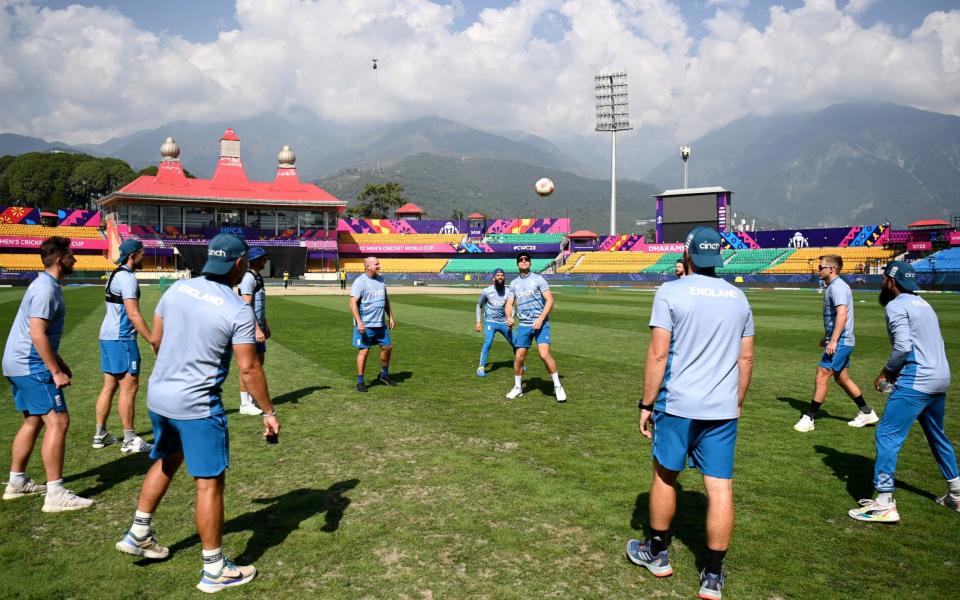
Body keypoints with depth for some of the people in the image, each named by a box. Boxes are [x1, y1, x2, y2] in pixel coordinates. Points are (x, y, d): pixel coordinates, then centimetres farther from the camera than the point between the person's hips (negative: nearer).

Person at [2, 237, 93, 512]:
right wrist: (56, 372, -21)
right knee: (58, 421, -11)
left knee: (34, 420, 19)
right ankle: (55, 494, -11)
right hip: (31, 366, -11)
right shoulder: (47, 290, -18)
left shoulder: (46, 285, 14)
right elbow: (37, 335, -24)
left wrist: (58, 362, 24)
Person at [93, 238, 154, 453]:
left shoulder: (115, 275, 16)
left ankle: (100, 435, 20)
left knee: (109, 386, 14)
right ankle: (129, 440, 1)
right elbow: (133, 314, -22)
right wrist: (153, 340, -21)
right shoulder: (127, 277, -15)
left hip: (107, 336, 10)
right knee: (129, 387, -4)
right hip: (121, 338, -10)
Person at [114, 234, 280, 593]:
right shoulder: (238, 310, -16)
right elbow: (249, 369, -16)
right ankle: (214, 571, 13)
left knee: (166, 462, 29)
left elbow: (156, 338, 12)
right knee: (210, 483, 3)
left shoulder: (177, 290, 1)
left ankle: (138, 535, 41)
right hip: (197, 406, -7)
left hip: (158, 396, 7)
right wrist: (268, 412, -4)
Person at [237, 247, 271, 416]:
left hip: (258, 326, 10)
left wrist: (265, 326, 22)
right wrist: (257, 329, -25)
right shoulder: (248, 277, -15)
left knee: (260, 360, 14)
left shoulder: (258, 277, 15)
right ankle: (245, 404, 2)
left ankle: (252, 399, 22)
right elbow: (247, 306, -21)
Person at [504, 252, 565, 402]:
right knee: (518, 357, 3)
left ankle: (558, 387, -2)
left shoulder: (538, 279, -2)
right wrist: (509, 317, -13)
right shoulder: (514, 283, 11)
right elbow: (509, 304, 8)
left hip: (541, 323, -4)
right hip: (523, 325, 4)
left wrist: (541, 319, -17)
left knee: (544, 355, -17)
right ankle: (518, 388, 22)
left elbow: (550, 300, -7)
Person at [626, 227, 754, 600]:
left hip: (677, 404, -3)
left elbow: (658, 354, -12)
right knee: (720, 486, 5)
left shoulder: (671, 292, -8)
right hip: (723, 409, 4)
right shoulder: (738, 298, 8)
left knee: (664, 476, 14)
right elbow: (746, 358, 11)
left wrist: (647, 404, -5)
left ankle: (658, 554, 30)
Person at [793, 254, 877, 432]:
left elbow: (842, 314, -28)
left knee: (822, 376, -8)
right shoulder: (832, 286, 15)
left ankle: (809, 418, -4)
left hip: (840, 342, -10)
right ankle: (867, 413, 27)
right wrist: (827, 337, 30)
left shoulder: (837, 287, -17)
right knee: (842, 378, 16)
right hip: (841, 342, 10)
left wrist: (833, 340, -32)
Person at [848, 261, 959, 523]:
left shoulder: (896, 305, -9)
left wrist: (886, 372, -7)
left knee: (887, 435, -9)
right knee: (936, 435, 25)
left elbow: (903, 346, -21)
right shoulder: (922, 303, 19)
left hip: (917, 381, -10)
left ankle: (884, 503, -12)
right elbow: (934, 342, 19)